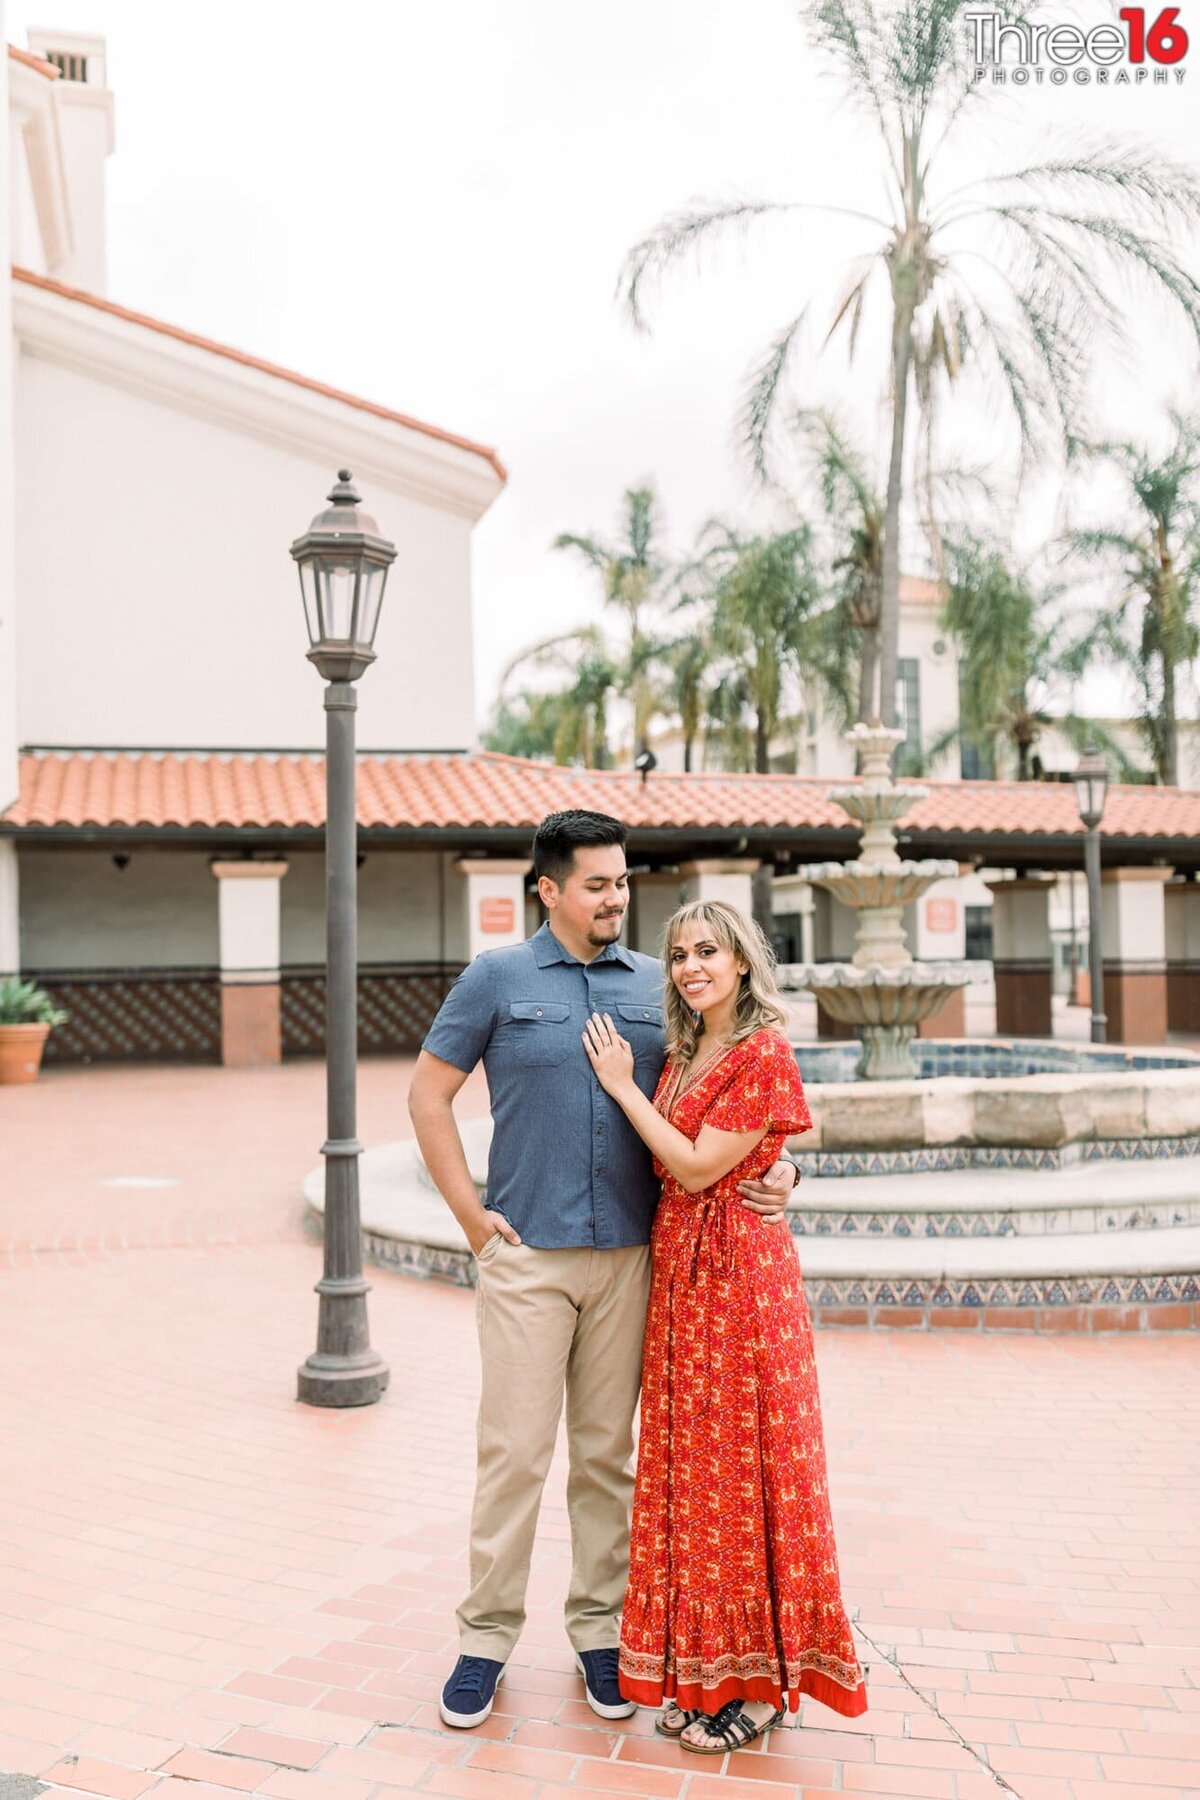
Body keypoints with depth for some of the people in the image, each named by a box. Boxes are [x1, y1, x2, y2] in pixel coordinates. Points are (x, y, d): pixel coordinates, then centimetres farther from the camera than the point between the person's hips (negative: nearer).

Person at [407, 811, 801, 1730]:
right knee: (514, 1450, 2)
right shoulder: (498, 977, 0)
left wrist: (774, 1166, -4)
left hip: (629, 1254, 2)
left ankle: (600, 1629, 27)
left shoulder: (657, 985, 7)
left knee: (608, 1450, 12)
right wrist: (470, 1213, -3)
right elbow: (429, 1094, 3)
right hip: (527, 1253, -2)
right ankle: (487, 1635, 19)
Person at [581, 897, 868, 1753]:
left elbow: (697, 1168, -16)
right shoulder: (682, 1054, 12)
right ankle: (702, 1671, 26)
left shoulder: (763, 1055, -13)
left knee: (743, 1469, 1)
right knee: (690, 1466, 13)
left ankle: (760, 1681, 16)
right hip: (678, 1269, 8)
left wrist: (624, 1085, -11)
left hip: (738, 1269, -8)